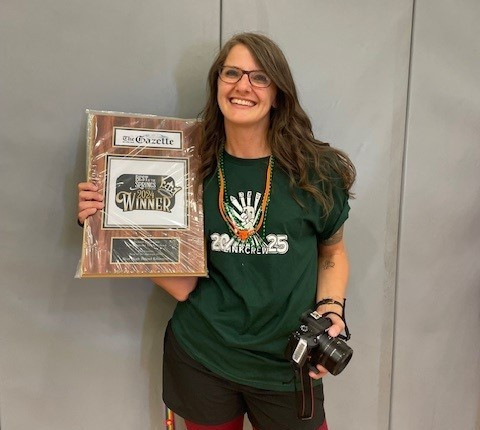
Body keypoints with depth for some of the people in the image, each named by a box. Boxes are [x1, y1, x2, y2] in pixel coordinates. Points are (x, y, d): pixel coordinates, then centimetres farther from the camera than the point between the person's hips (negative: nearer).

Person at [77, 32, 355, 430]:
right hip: (201, 359, 1)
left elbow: (332, 251, 7)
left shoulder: (315, 170, -9)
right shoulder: (192, 169, -7)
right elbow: (183, 285, -10)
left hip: (287, 365, 0)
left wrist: (331, 309, -10)